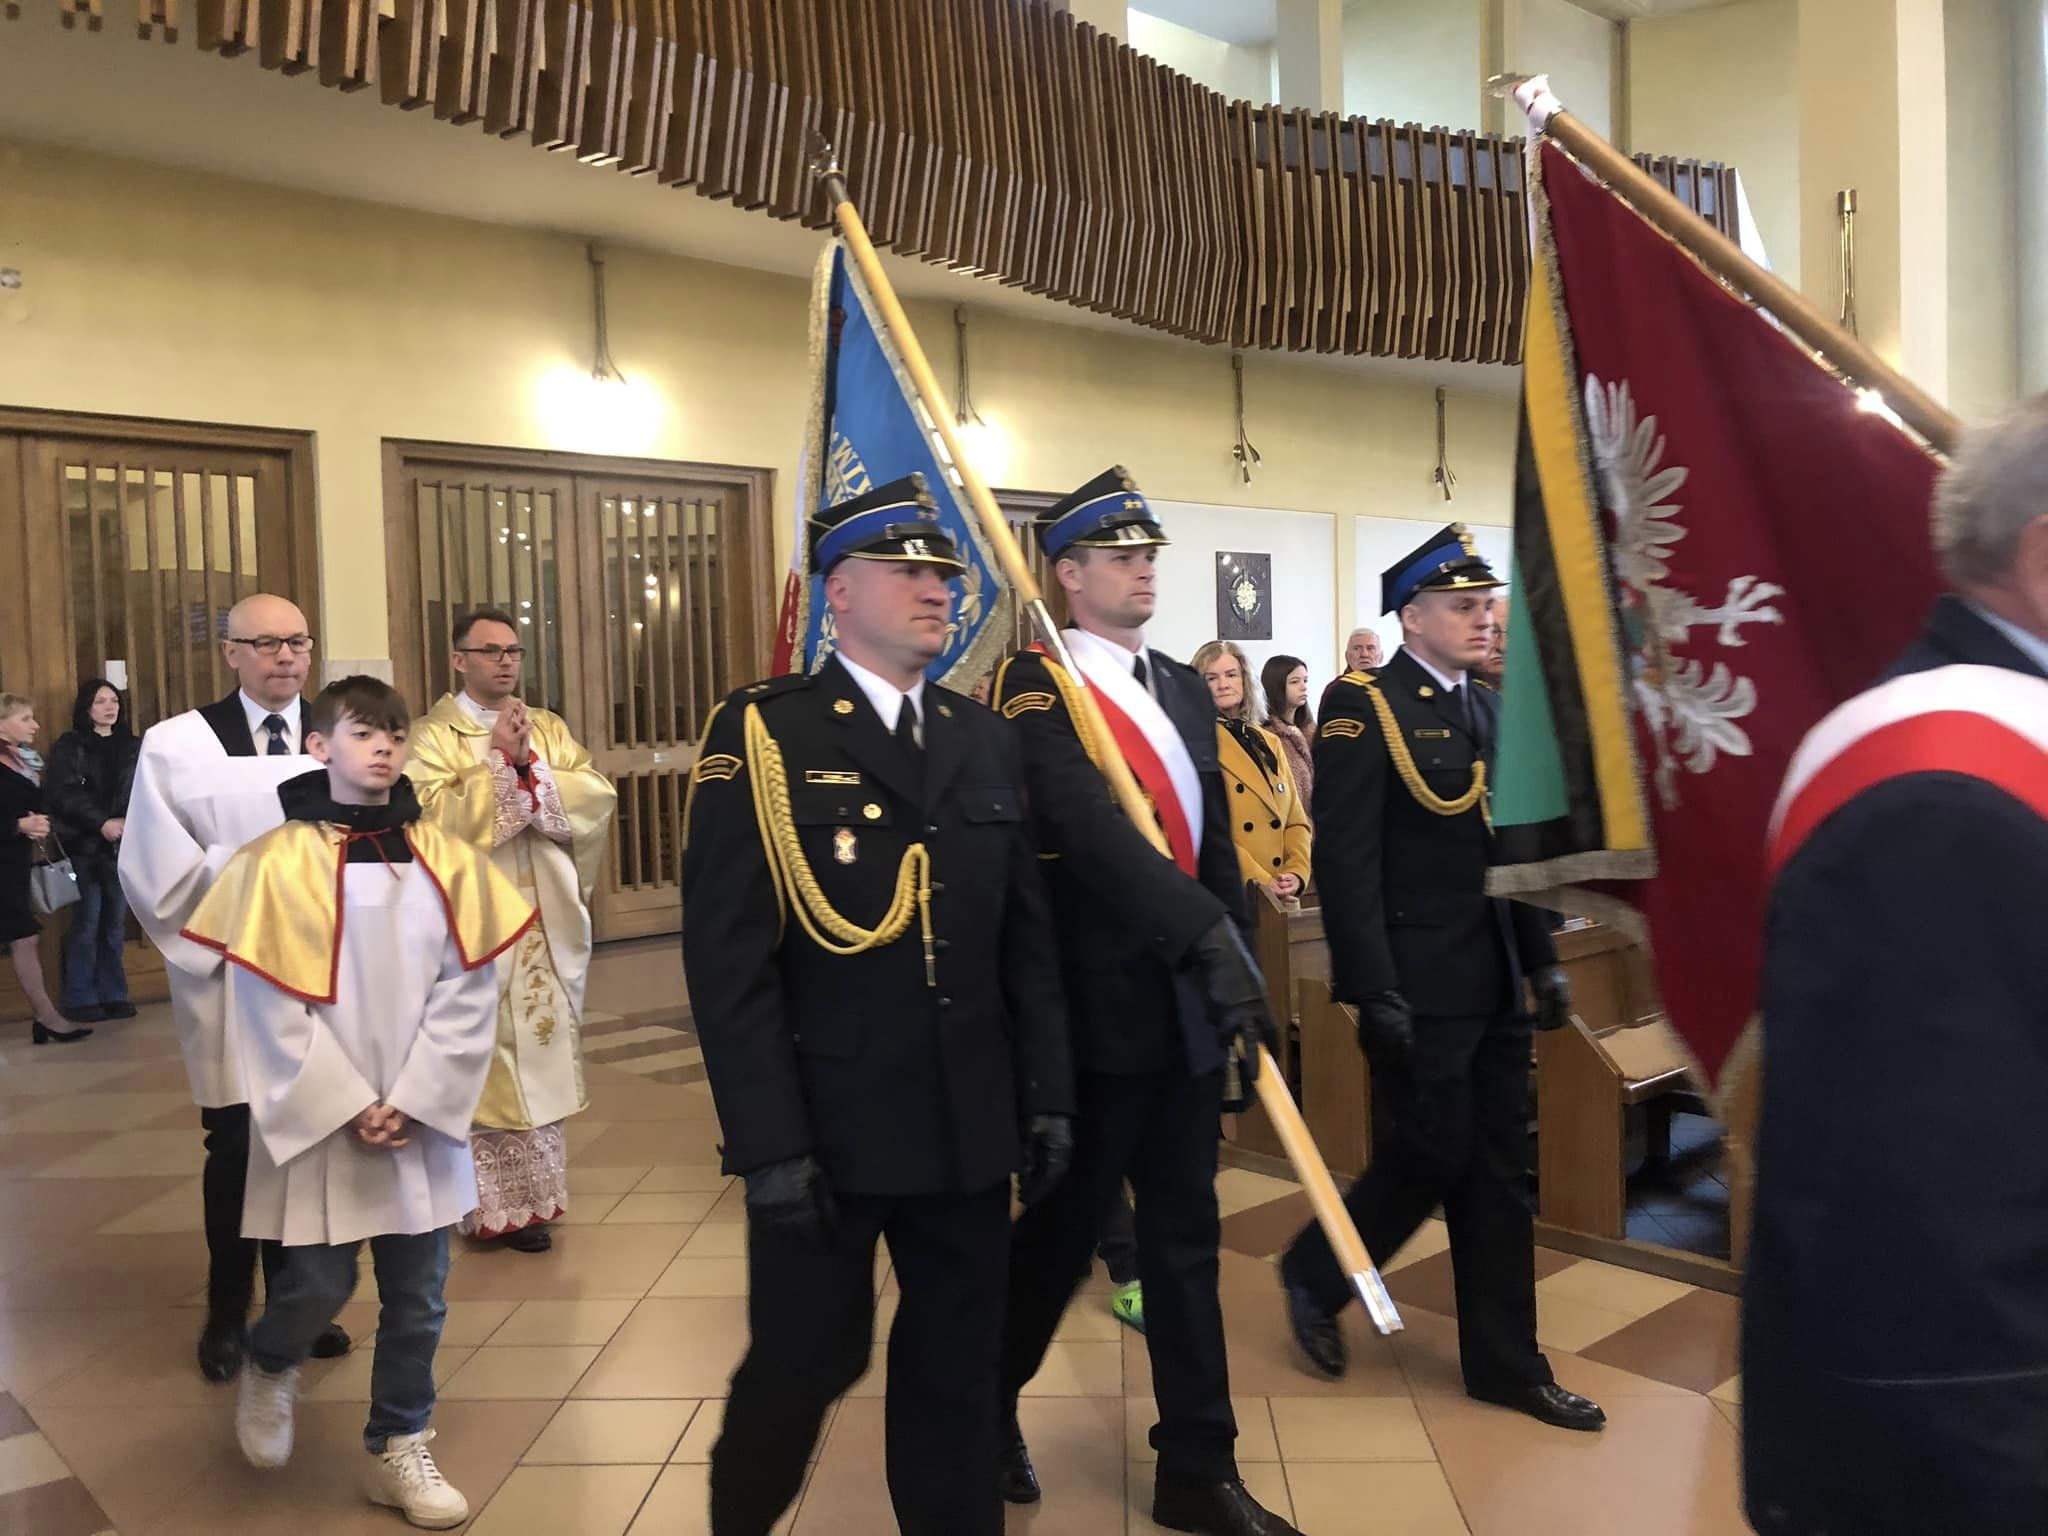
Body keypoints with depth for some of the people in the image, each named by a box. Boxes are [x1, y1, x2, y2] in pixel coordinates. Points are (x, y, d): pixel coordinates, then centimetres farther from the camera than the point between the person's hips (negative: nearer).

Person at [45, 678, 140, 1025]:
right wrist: (102, 822, -16)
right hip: (84, 848, -3)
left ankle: (113, 995, 12)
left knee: (115, 924, 5)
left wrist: (129, 821, -12)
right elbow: (63, 793, -8)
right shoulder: (69, 746, 3)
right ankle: (81, 1000, 5)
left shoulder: (133, 747, 12)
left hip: (122, 847, 3)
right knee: (86, 924, -4)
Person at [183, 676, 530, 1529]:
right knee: (316, 1287, 5)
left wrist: (413, 1103, -10)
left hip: (423, 1123, 3)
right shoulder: (278, 862, -9)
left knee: (417, 1299, 10)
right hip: (318, 1124, -3)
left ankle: (398, 1450, 29)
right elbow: (268, 1008, -9)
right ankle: (269, 1370, 39)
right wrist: (348, 1107, -13)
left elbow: (467, 993, -2)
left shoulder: (445, 859, -1)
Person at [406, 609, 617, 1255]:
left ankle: (533, 1191, 24)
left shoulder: (550, 729, 11)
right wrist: (500, 760, -17)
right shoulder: (432, 736, -3)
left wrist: (531, 767, -13)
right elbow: (436, 819, -18)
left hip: (547, 921, 5)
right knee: (485, 1059, -2)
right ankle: (497, 1202, 8)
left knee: (543, 1053, 11)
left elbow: (599, 797, -2)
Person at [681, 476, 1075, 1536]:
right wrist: (770, 1145, -16)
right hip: (824, 1127, -4)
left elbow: (1027, 939, 10)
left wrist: (1048, 1096, 7)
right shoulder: (762, 732, -8)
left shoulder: (988, 740, 9)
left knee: (959, 1365, 15)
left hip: (969, 1124, 4)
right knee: (806, 1362, 12)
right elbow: (727, 957, -13)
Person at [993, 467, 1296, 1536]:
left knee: (1184, 1238, 13)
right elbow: (1091, 834, -27)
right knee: (1062, 1232, 10)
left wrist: (1239, 978, 12)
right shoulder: (1035, 690, -12)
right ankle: (986, 1404, 37)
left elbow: (1215, 847, 14)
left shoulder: (1186, 689, 12)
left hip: (1189, 1009, 6)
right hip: (1096, 1014, -6)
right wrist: (1211, 942, -34)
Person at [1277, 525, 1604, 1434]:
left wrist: (1543, 961, 11)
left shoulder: (1489, 709, 13)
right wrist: (1375, 991, -20)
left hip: (1494, 983, 8)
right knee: (1428, 1159, 1)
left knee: (1497, 1172, 12)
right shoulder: (1363, 707, -11)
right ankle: (1314, 1276, 27)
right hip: (1418, 986, -7)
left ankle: (1506, 1362, 24)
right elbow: (1346, 862, -17)